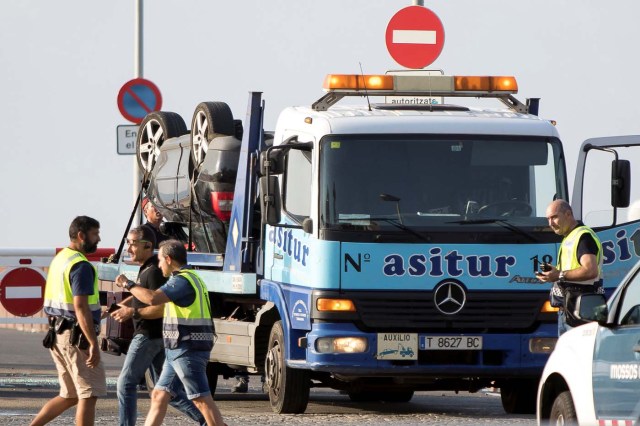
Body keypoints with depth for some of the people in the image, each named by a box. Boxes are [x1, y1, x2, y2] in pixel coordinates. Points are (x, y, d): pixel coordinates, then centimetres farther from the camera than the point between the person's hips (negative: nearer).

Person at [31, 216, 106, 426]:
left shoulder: (59, 259, 15)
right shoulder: (81, 266, -15)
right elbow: (80, 307, -23)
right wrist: (93, 343, -25)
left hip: (59, 335, 9)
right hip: (77, 336, -9)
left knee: (69, 396, 15)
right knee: (88, 395, -4)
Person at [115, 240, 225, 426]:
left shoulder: (182, 280, -16)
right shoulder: (191, 278, 19)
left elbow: (152, 298, -29)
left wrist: (127, 284, -14)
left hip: (188, 350, -10)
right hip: (177, 351, 10)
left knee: (202, 400, -9)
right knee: (159, 396, 11)